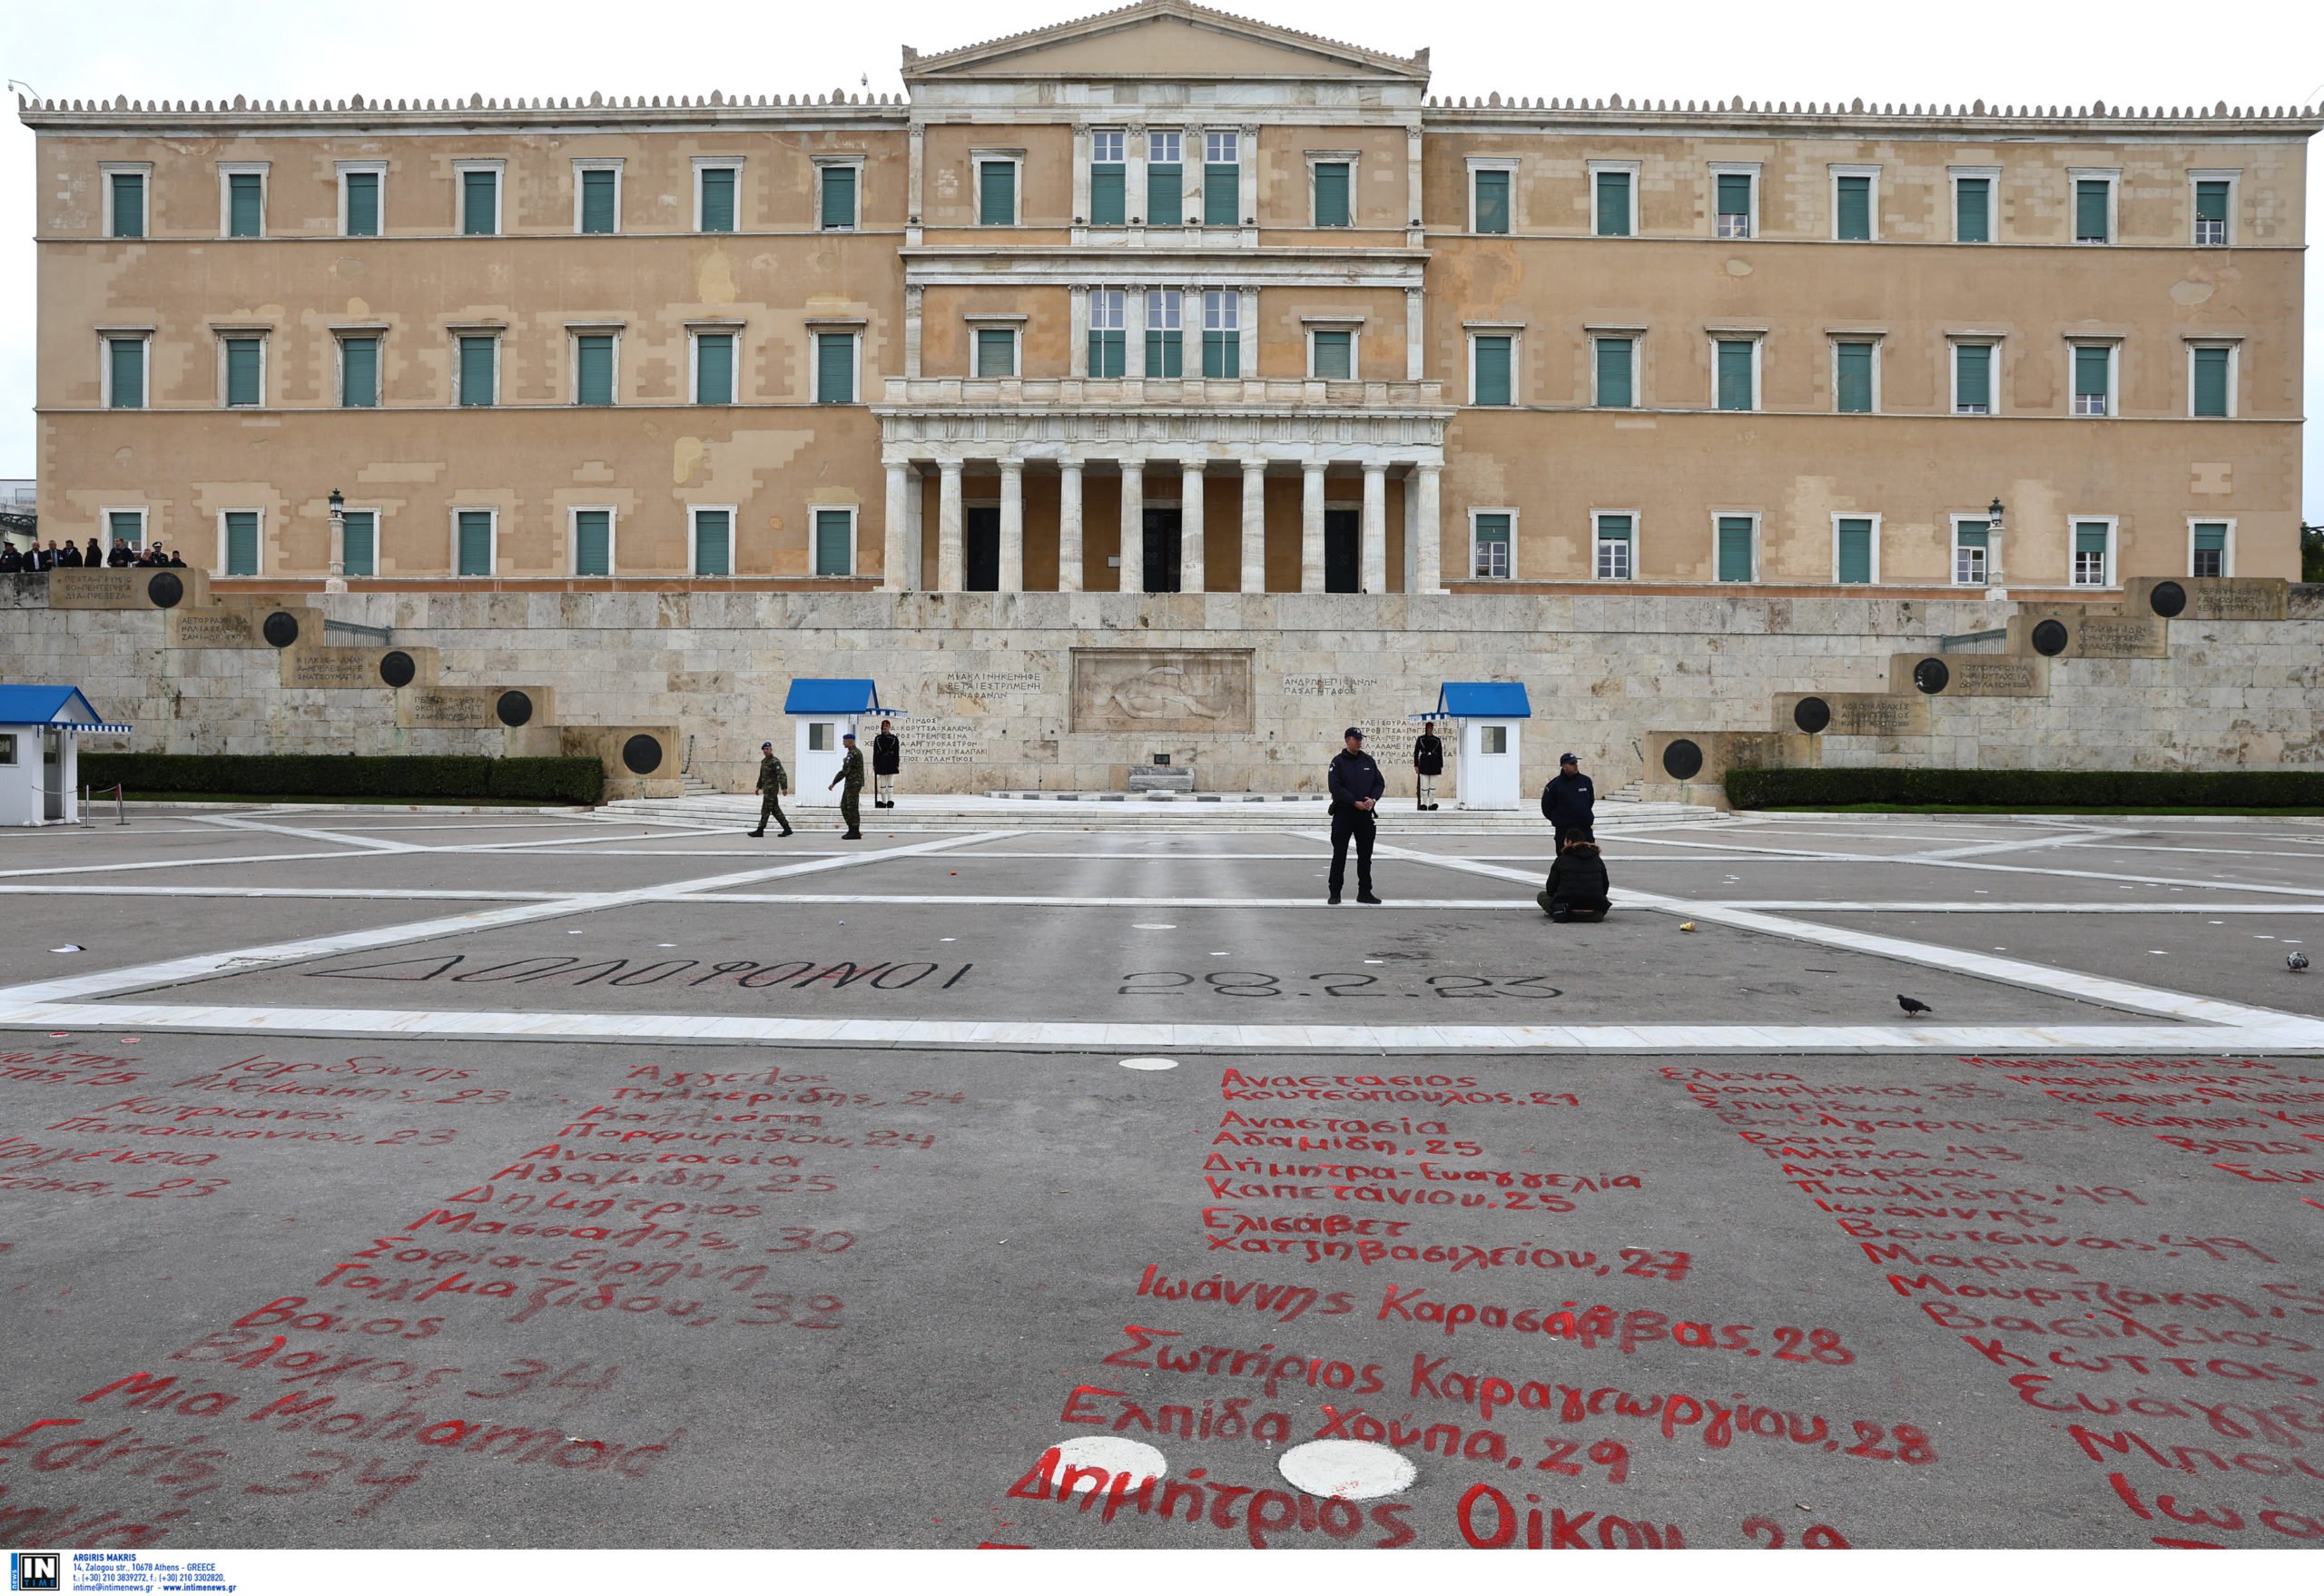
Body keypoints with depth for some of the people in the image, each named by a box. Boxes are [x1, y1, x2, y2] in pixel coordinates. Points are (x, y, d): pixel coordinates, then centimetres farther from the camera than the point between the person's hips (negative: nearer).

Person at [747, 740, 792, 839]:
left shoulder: (775, 762, -13)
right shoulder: (764, 761, 15)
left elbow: (782, 775, -22)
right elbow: (761, 775, 27)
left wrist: (784, 787, -30)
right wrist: (758, 786, 26)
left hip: (771, 790, -9)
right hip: (767, 789, 9)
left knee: (765, 810, -5)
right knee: (776, 810, 9)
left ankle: (760, 831, -1)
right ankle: (787, 829, 11)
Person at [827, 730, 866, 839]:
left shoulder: (852, 754, -18)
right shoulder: (857, 751, 16)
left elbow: (844, 771, -22)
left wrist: (833, 783, -18)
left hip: (853, 784, -10)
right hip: (852, 784, 10)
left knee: (852, 808, -5)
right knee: (844, 807, 11)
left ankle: (855, 833, -1)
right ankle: (852, 830, 12)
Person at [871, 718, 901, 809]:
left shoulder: (894, 738, 2)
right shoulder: (877, 739, 6)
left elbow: (897, 753, 2)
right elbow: (875, 752, 7)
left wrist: (897, 764, -4)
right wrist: (874, 764, 2)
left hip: (891, 763, -2)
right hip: (881, 763, 2)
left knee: (890, 783, 0)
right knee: (882, 783, 4)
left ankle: (890, 801, 3)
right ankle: (883, 802, 7)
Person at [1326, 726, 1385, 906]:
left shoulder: (1368, 760, 10)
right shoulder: (1338, 761, -4)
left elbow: (1380, 783, 10)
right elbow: (1336, 787, -12)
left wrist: (1373, 799, -9)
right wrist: (1355, 802, -18)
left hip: (1365, 814, 4)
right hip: (1343, 814, -4)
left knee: (1365, 855, 8)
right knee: (1339, 855, 0)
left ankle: (1365, 892, 16)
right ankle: (1335, 892, 6)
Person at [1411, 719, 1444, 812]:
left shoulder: (1437, 740, 10)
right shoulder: (1420, 739, 5)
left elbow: (1440, 754, 12)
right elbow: (1416, 752, 4)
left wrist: (1441, 766, 7)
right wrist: (1416, 765, -3)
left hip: (1434, 764, 2)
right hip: (1424, 764, -2)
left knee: (1433, 786, 2)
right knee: (1424, 786, -5)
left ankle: (1431, 804, 7)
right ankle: (1424, 804, -1)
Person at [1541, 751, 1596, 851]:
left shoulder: (1586, 781, 4)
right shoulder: (1555, 784, -7)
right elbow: (1547, 806, 0)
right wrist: (1557, 819, 5)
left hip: (1585, 828, 3)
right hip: (1564, 830, -3)